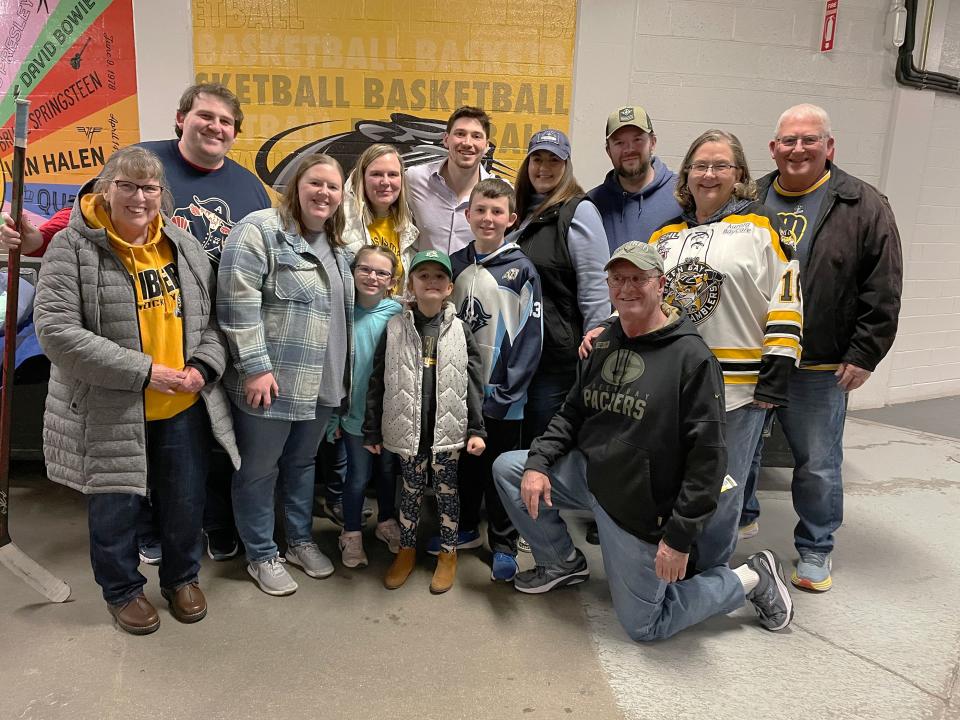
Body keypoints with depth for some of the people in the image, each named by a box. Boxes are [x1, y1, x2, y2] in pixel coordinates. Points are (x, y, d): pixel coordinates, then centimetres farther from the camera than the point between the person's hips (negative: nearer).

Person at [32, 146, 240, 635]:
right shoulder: (74, 247, -10)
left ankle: (182, 577, 41)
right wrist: (142, 372, -21)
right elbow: (56, 331, -17)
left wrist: (204, 365, -9)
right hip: (108, 412, -3)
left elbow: (213, 315, 10)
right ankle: (122, 590, 38)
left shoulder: (183, 245, 5)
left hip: (184, 408, 4)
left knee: (186, 501, 16)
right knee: (116, 506, 13)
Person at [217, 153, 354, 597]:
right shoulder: (260, 230, -11)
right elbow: (237, 302, -18)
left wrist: (344, 374, 21)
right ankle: (261, 556, 24)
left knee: (302, 462, 20)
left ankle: (300, 541, 36)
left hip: (321, 383, 8)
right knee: (259, 469, 8)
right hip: (270, 381, -7)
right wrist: (255, 367, -21)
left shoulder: (336, 246, 14)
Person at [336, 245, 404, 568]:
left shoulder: (397, 314, -11)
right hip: (355, 411, 0)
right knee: (359, 475, 10)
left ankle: (386, 522, 40)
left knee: (388, 469, 18)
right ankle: (351, 534, 30)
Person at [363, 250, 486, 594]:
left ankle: (448, 553, 28)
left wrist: (476, 429, -6)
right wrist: (372, 431, 2)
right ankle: (407, 549, 32)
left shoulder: (460, 330, 0)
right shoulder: (395, 328, -1)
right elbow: (377, 382, 1)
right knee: (410, 491, 14)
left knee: (447, 491, 11)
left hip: (448, 429, 0)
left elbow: (474, 382, 0)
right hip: (408, 429, 0)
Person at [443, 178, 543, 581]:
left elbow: (531, 337, -10)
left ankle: (503, 544, 24)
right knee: (462, 464, 16)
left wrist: (504, 392, -14)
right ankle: (465, 528, 36)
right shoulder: (455, 264, 6)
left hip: (501, 397, -4)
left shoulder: (521, 270, -7)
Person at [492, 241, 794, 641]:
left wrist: (680, 536, -19)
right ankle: (562, 563, 17)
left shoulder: (691, 357, -18)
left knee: (644, 626, 3)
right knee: (507, 469, -3)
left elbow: (707, 456, -19)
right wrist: (538, 462, -5)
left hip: (640, 505, -6)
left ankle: (750, 579, 22)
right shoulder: (605, 343, 5)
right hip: (587, 472, 6)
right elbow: (573, 413, 11)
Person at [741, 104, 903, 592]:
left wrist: (863, 355, -9)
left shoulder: (864, 208, -3)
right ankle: (740, 516, 41)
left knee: (818, 464, 8)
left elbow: (882, 293, -5)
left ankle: (815, 550, 28)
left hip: (820, 369, -3)